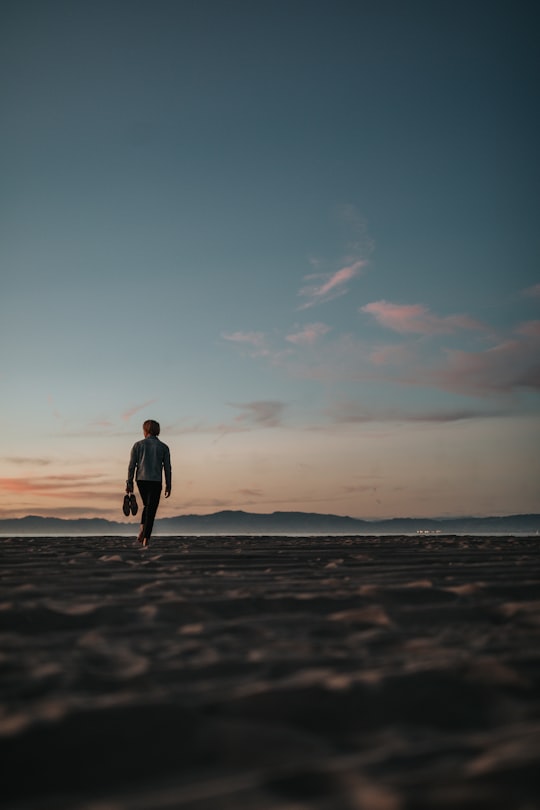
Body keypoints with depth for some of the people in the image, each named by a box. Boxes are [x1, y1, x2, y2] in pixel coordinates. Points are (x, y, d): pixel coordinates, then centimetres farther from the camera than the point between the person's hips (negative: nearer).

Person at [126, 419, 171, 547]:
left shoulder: (138, 445, 2)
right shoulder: (163, 447, 3)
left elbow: (132, 466, -1)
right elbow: (167, 468, 1)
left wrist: (129, 483, 4)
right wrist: (168, 486, 7)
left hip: (141, 480, 2)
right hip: (156, 481, -2)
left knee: (147, 506, 22)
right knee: (151, 509, 2)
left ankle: (142, 530, 4)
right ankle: (146, 540, -5)